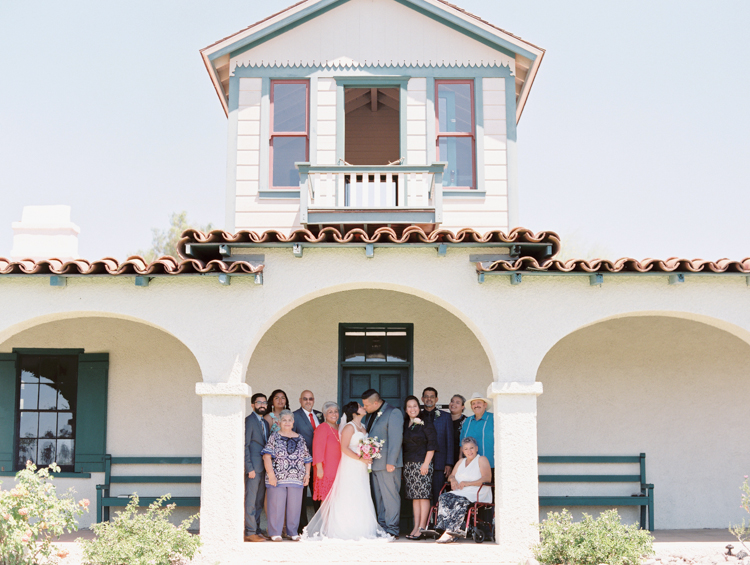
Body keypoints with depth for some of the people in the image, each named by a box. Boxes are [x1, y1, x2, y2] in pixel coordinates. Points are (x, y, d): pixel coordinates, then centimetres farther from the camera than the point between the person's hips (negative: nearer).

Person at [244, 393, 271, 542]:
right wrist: (250, 468, -17)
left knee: (259, 502, 10)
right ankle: (250, 532, -3)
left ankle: (256, 530, 15)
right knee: (250, 502, -5)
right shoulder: (249, 420, -7)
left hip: (263, 468, 8)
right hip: (253, 468, -8)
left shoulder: (265, 422, 19)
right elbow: (245, 446, -12)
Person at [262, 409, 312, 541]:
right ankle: (275, 532, 7)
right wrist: (271, 474, -15)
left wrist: (307, 474, 4)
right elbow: (267, 457, -6)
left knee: (294, 505, 5)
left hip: (296, 478, 3)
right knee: (276, 504, -1)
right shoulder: (274, 437, 2)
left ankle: (293, 531, 15)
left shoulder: (299, 439, 13)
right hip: (277, 478, -3)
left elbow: (307, 458, 14)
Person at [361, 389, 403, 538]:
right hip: (374, 464, 8)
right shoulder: (371, 415, 17)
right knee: (379, 497, 10)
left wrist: (390, 462, -19)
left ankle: (392, 529, -2)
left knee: (390, 496, -5)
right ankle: (382, 528, 15)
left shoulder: (393, 413, -9)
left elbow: (396, 439, -14)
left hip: (388, 464, -8)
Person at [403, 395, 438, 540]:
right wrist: (403, 465, 10)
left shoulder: (425, 424, -1)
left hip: (422, 463, -6)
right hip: (408, 465, 6)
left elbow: (432, 445, -6)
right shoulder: (405, 425, 15)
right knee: (414, 497, 5)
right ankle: (416, 528, 6)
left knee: (423, 495, -6)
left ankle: (422, 528, -6)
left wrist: (426, 463, -13)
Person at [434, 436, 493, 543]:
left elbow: (487, 478, -8)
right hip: (460, 493, 6)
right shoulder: (461, 462, 28)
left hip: (476, 494, -6)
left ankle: (451, 532, -38)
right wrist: (452, 479, 1)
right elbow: (451, 476, 27)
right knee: (444, 497, -24)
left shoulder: (482, 460, 5)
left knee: (460, 501, -36)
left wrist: (468, 483, -14)